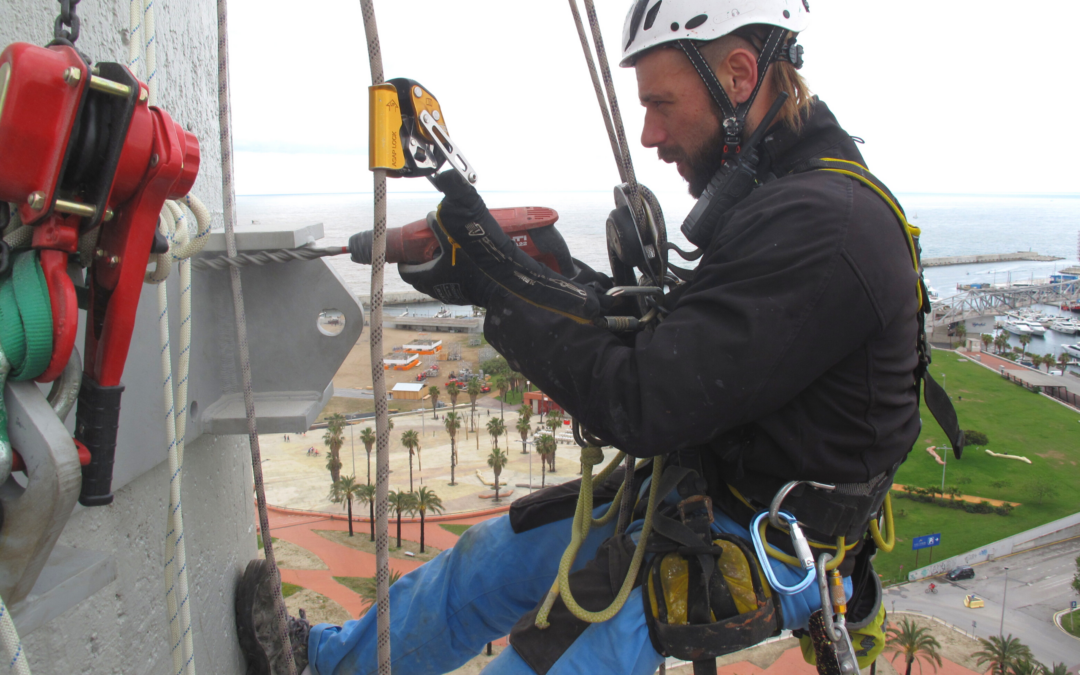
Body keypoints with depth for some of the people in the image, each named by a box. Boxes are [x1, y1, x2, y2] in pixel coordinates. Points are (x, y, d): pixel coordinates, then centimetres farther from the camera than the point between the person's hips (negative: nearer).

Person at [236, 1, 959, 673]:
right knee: (495, 554, 14)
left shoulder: (822, 226, -27)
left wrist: (497, 282, -20)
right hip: (696, 489, 9)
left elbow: (644, 404, -29)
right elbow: (680, 344, 11)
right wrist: (557, 278, -1)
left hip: (758, 553, -9)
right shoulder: (786, 197, 5)